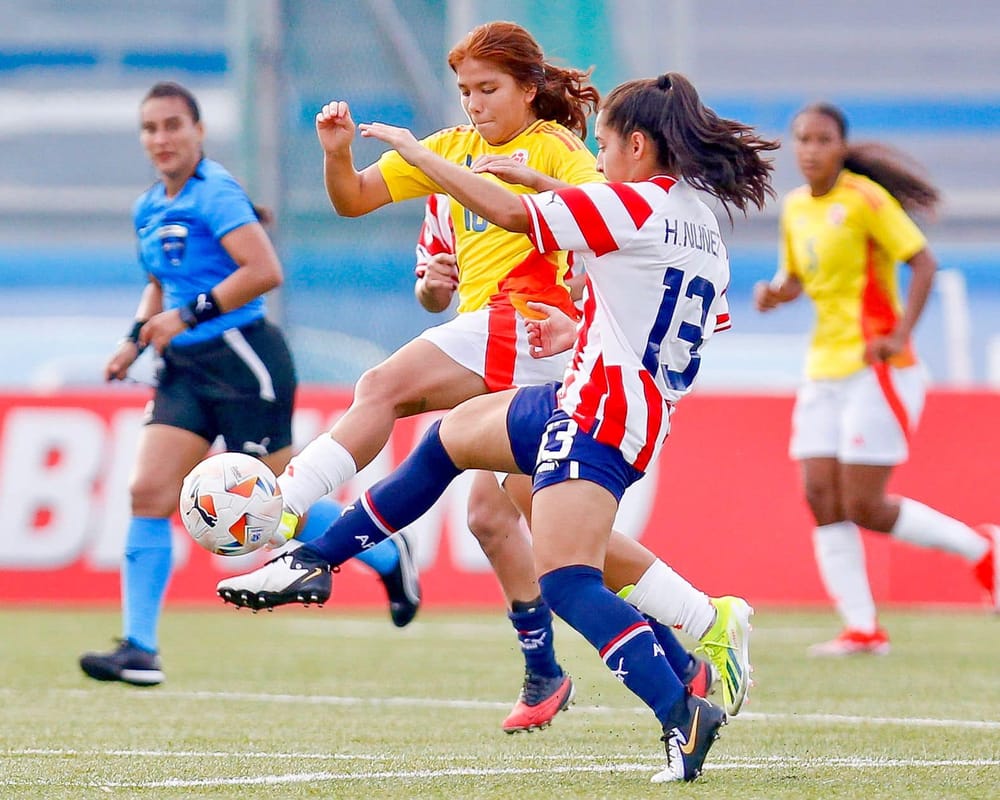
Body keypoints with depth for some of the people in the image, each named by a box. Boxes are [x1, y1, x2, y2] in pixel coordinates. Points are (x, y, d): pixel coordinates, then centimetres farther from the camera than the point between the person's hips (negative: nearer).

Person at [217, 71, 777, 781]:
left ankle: (682, 715, -30)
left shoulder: (637, 204, -14)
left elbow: (508, 212, -13)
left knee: (565, 581, -19)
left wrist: (414, 149, -3)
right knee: (450, 436, 26)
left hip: (602, 415, -10)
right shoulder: (704, 224, 13)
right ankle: (313, 563, 35)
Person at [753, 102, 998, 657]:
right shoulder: (795, 207, 11)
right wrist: (775, 292, 1)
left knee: (864, 506, -10)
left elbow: (924, 262, -13)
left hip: (876, 367, -7)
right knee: (821, 497, -4)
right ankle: (861, 628, -1)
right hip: (824, 370, 7)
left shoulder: (864, 199, -11)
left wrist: (899, 336, -23)